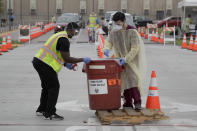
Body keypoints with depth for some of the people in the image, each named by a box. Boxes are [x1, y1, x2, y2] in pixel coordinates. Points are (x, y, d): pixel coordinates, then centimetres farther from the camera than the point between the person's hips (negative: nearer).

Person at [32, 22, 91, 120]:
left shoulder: (59, 35, 19)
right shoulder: (64, 40, -14)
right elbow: (67, 58, -17)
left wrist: (65, 64, 17)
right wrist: (82, 60, -10)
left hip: (38, 61, 10)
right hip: (45, 65, -10)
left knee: (47, 87, 20)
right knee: (54, 87, -5)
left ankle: (41, 110, 28)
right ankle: (50, 113, -3)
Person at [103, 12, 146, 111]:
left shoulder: (132, 32, -19)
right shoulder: (114, 32, 0)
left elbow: (135, 49, -21)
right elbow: (109, 41, 15)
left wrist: (126, 59, -28)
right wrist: (107, 49, -8)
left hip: (132, 59, -6)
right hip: (121, 59, 6)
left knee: (132, 78, -19)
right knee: (124, 80, 5)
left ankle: (137, 102, -21)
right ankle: (128, 103, 12)